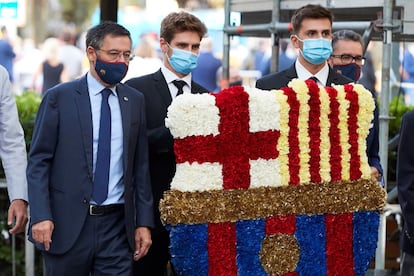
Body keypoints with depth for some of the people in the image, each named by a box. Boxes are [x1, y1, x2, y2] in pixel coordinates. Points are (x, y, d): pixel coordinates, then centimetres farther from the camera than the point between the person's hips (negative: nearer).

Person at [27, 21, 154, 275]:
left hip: (117, 226, 3)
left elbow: (141, 166, 11)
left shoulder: (135, 101, 9)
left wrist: (144, 222, 6)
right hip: (67, 224, -2)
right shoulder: (59, 98, -1)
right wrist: (40, 216, -13)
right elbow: (38, 161, -3)